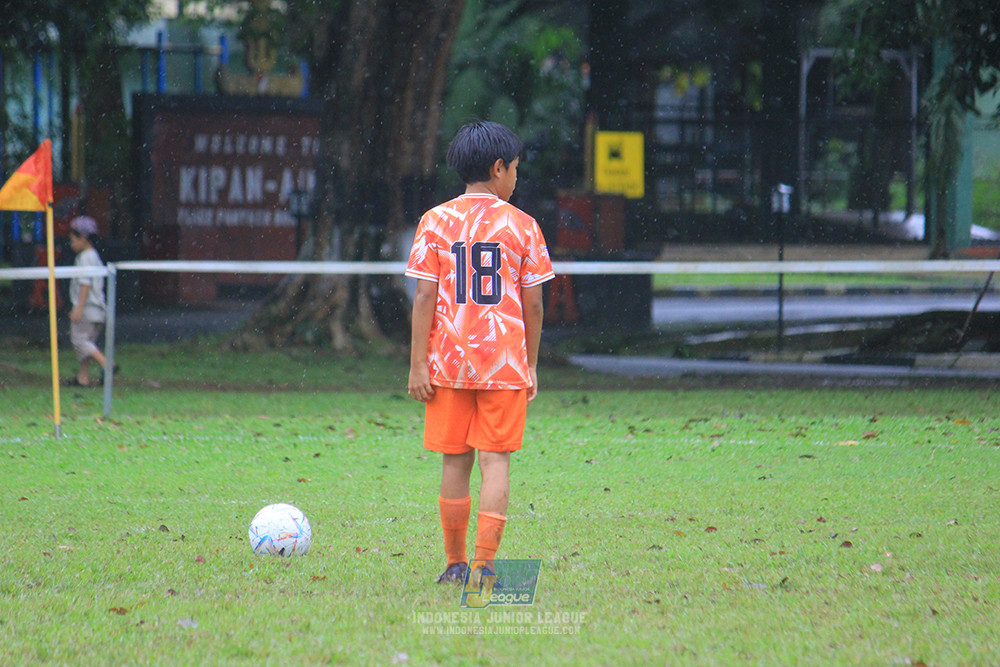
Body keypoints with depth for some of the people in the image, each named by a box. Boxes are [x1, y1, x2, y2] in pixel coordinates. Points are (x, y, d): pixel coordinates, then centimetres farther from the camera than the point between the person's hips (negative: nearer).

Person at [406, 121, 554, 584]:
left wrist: (418, 364, -2)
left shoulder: (436, 222, 1)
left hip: (448, 363, 1)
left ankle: (455, 563, 17)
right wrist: (530, 366, 12)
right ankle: (484, 567, -9)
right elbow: (533, 305, 2)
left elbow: (424, 297, -4)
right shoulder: (522, 226, 1)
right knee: (496, 462, -1)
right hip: (505, 363, -1)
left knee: (455, 463, 10)